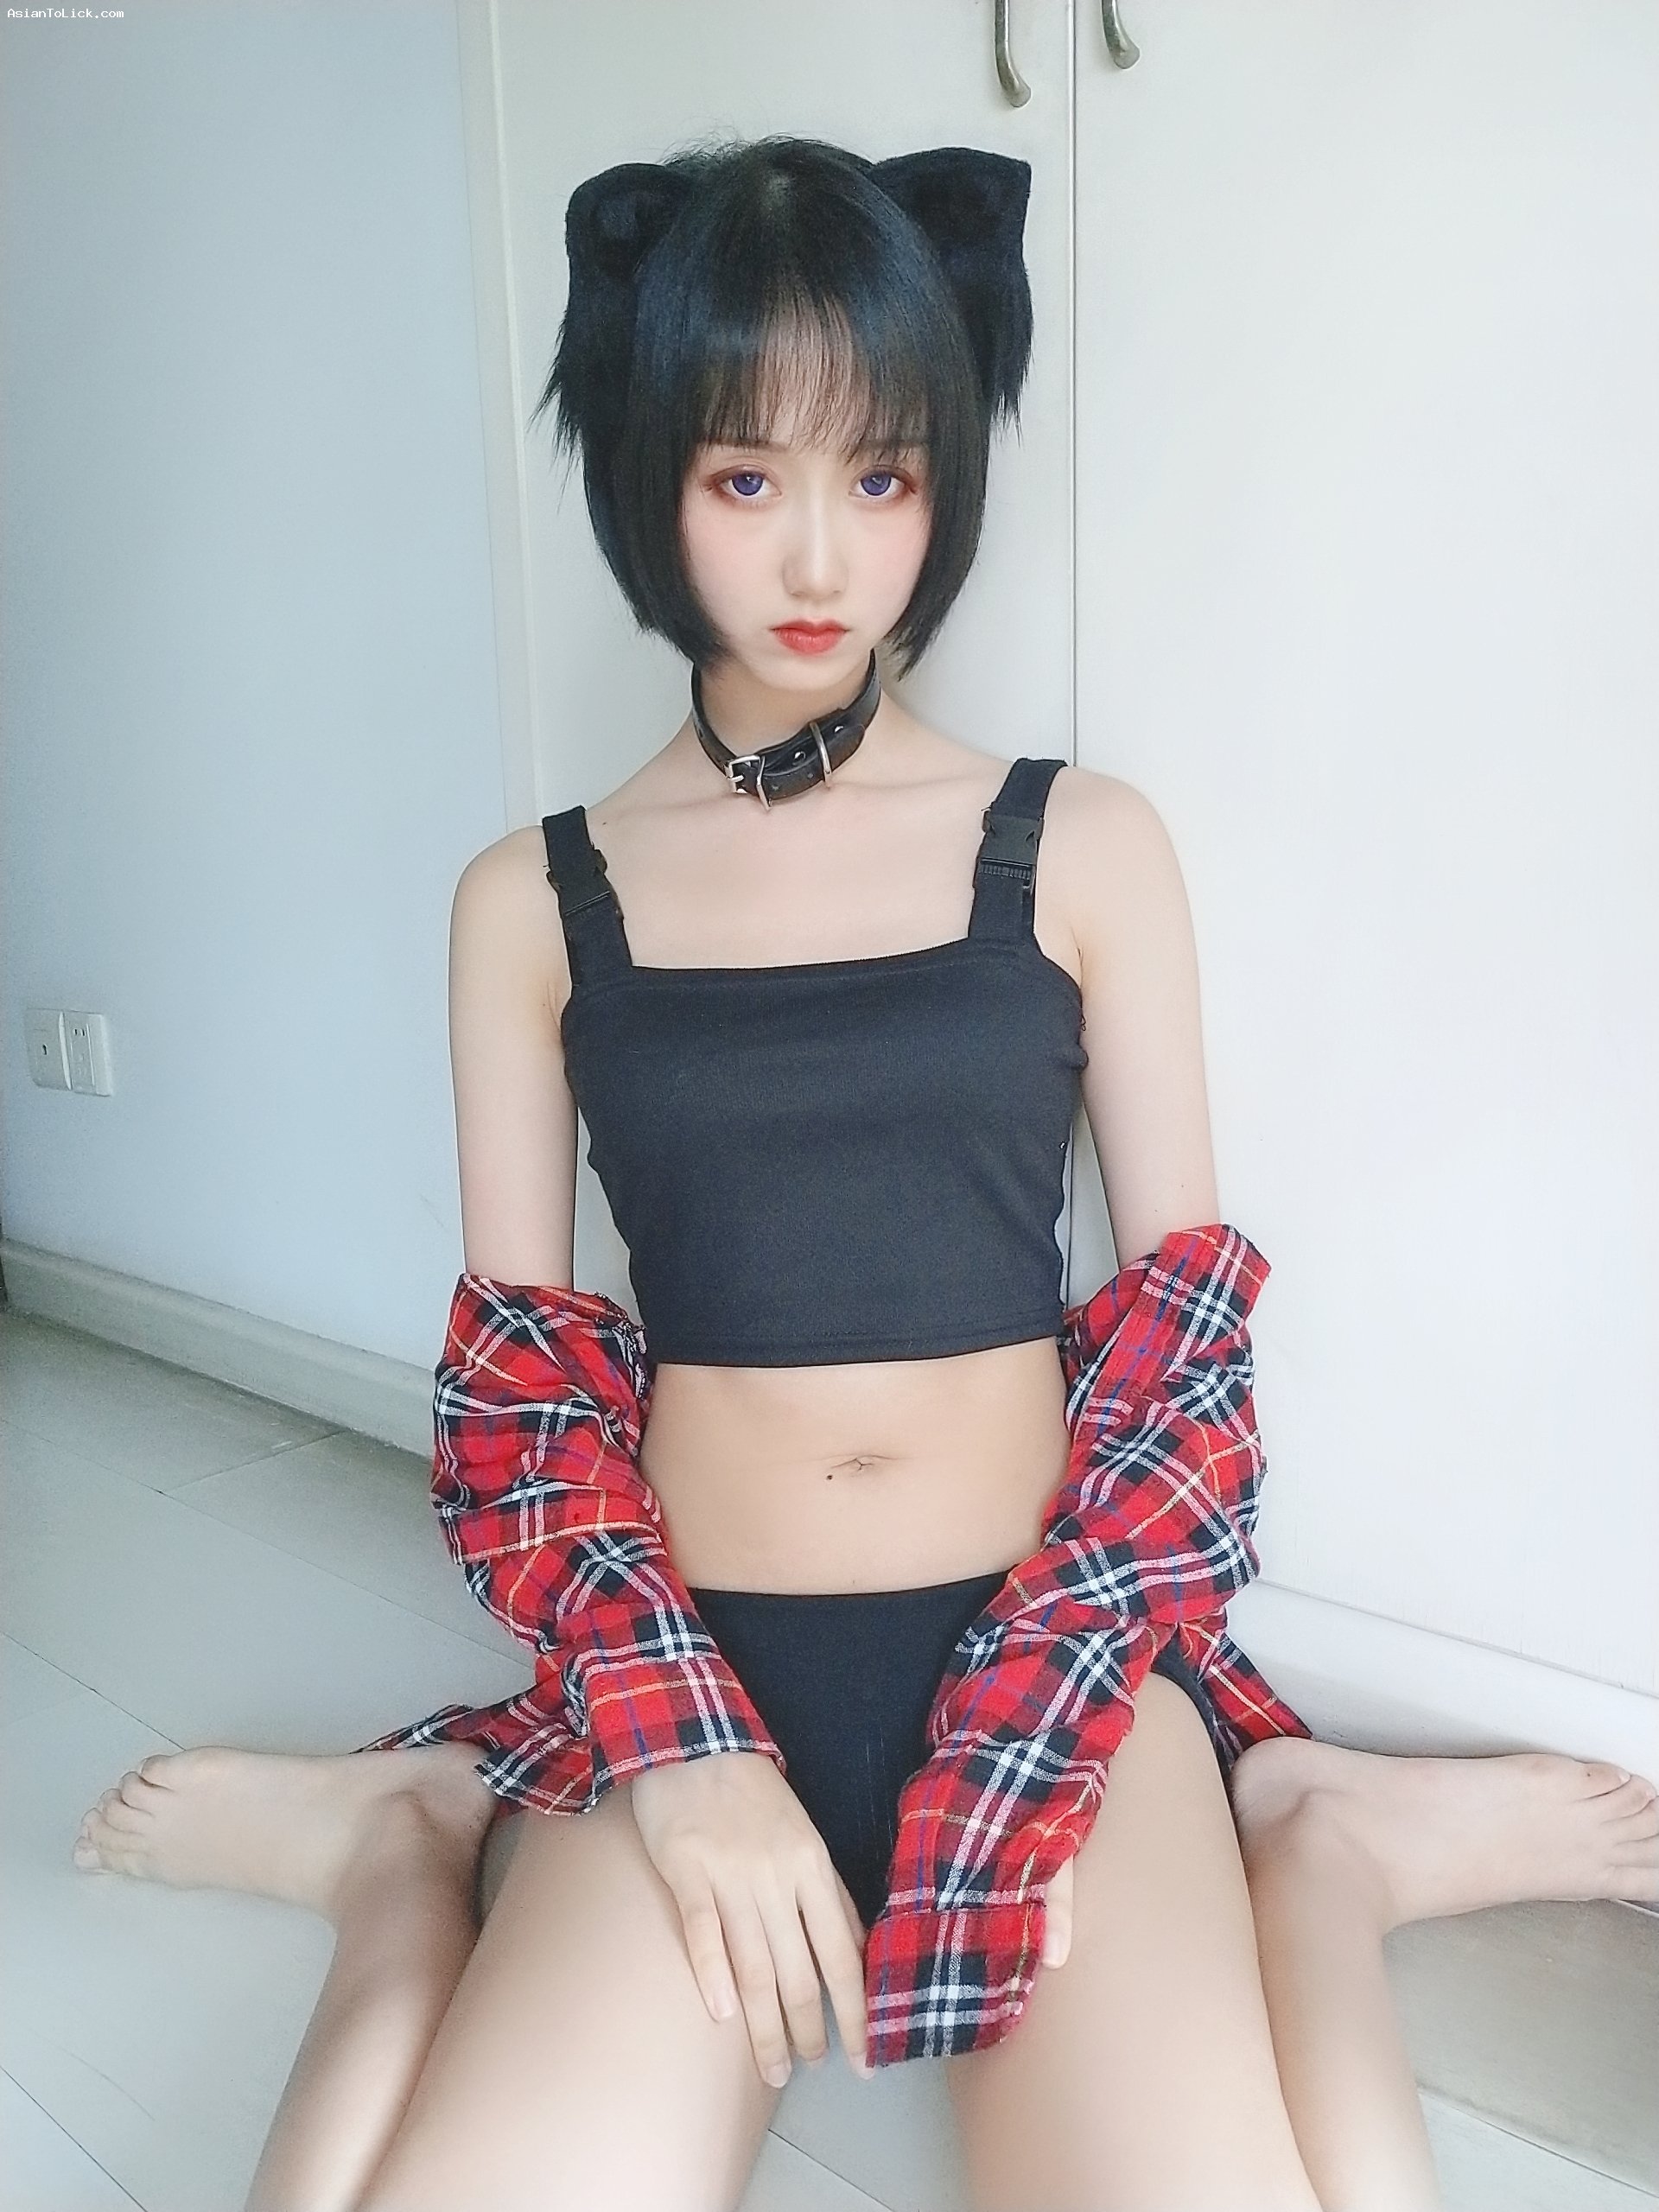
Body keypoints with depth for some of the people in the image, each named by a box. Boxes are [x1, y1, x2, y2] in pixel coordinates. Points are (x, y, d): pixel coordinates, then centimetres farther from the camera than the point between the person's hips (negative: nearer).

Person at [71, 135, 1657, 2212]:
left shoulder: (1084, 846, 2)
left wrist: (1053, 1747, -9)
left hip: (1054, 1646, 0)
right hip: (693, 1666, 1)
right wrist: (677, 1753, -11)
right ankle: (403, 1855, 8)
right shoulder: (530, 902, 3)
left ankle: (1311, 1843, 5)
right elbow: (513, 1384, 2)